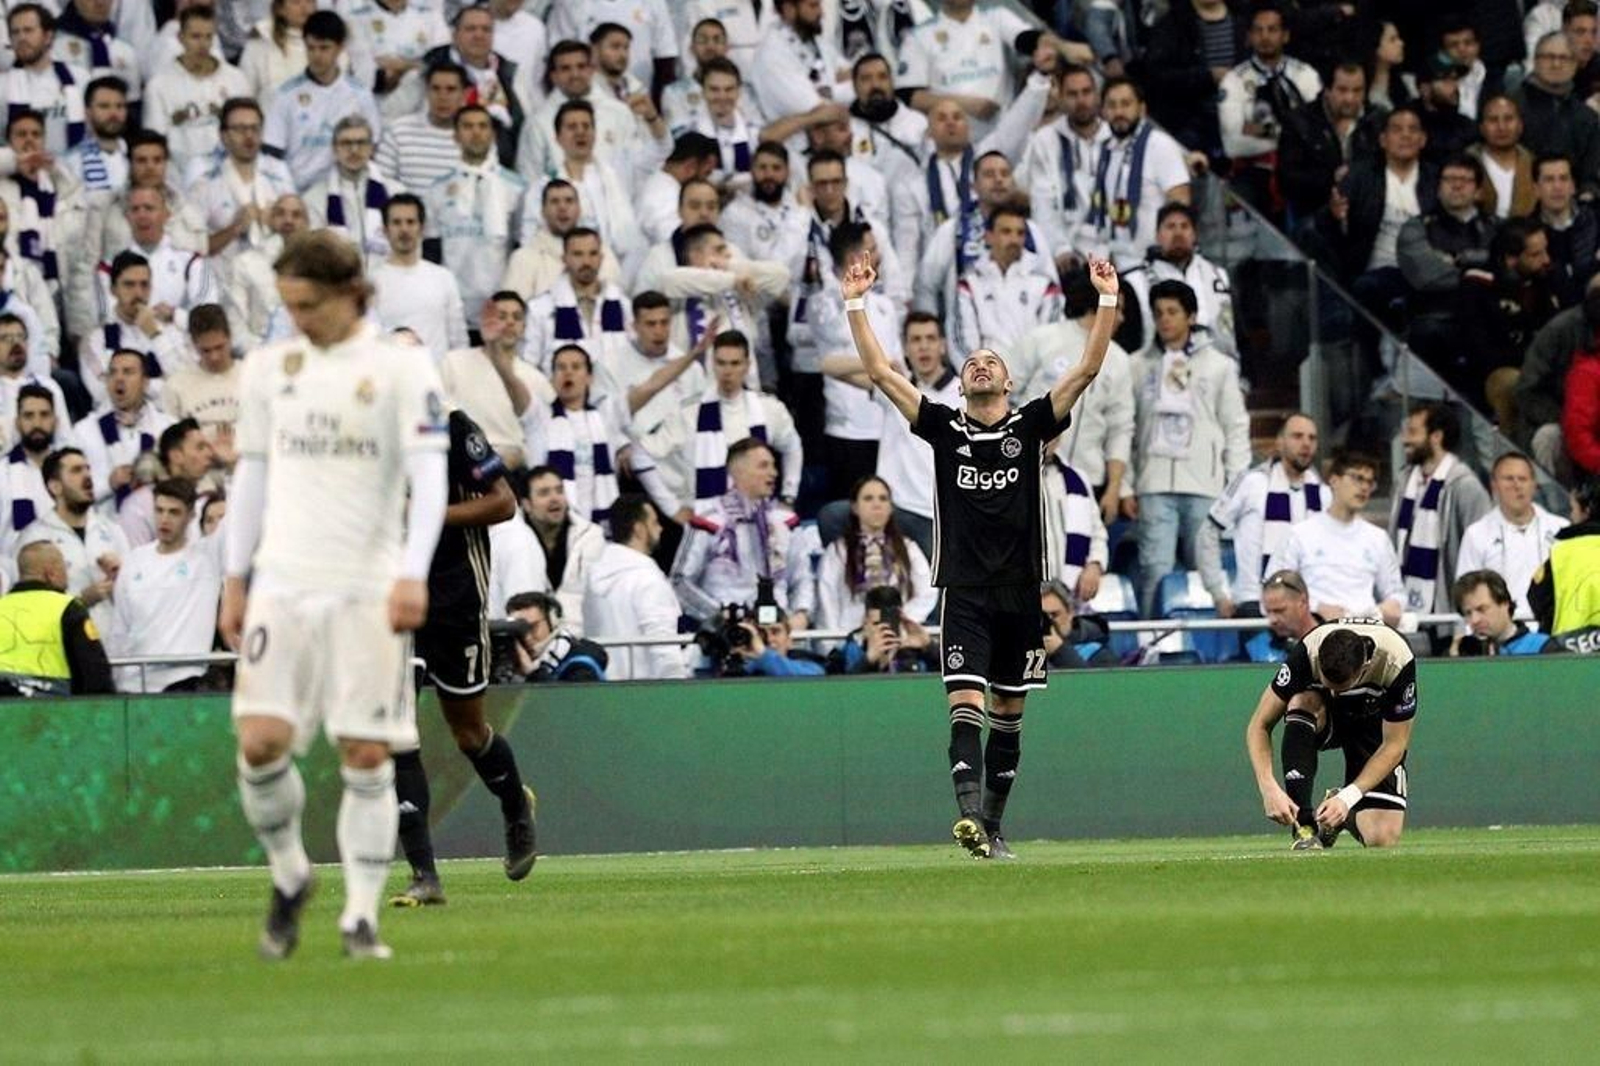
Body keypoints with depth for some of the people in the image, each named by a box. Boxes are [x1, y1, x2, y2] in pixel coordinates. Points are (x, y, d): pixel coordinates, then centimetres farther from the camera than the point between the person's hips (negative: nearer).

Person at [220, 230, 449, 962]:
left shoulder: (401, 367, -1)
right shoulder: (269, 368, 10)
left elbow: (429, 474, -8)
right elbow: (251, 474, 16)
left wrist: (413, 574, -19)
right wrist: (234, 581, 12)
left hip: (367, 589, -3)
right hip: (282, 583, 3)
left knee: (367, 756, -4)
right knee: (260, 742, -10)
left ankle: (361, 916, 3)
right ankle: (288, 876, 13)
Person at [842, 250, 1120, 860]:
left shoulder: (1031, 425, 6)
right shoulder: (944, 429, 6)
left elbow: (1088, 369, 2)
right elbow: (880, 372, 5)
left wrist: (1107, 300, -5)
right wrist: (854, 305, 1)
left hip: (1020, 592, 2)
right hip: (964, 592, -2)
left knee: (1008, 713, 9)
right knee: (965, 705, -16)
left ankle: (992, 826, 17)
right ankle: (969, 814, -29)